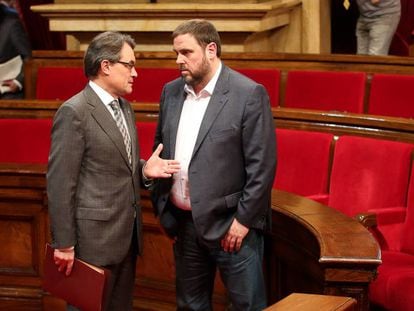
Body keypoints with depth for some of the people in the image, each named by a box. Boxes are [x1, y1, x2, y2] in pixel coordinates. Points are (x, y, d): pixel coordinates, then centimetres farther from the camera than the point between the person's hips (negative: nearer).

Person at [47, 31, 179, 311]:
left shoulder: (125, 108, 12)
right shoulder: (74, 112, -14)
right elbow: (60, 183, -16)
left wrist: (144, 170, 0)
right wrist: (64, 243, -16)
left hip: (127, 234, 8)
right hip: (94, 235, -8)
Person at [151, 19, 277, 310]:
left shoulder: (249, 94, -12)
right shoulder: (171, 92, 7)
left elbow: (262, 165, -13)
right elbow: (160, 148, 16)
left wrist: (244, 219, -14)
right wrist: (161, 206, 9)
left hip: (231, 224, -6)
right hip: (184, 222, 6)